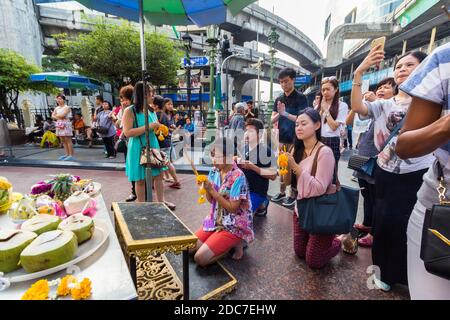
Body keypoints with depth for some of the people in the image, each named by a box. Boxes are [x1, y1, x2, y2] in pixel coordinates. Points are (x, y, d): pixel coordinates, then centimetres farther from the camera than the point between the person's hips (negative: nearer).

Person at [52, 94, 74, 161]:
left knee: (68, 140, -9)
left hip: (66, 125, -8)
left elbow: (62, 115, -16)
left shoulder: (67, 107, -5)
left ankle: (71, 155, -9)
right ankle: (66, 154, 12)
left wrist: (56, 115, 3)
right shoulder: (56, 108, 17)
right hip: (59, 125, 8)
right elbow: (52, 116, 11)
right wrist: (58, 117, -7)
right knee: (63, 140, 7)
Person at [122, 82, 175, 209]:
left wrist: (158, 127, -3)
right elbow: (127, 132, -21)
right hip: (139, 149, -6)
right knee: (141, 179, 6)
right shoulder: (130, 111, -13)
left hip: (153, 146, 6)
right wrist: (148, 127, -24)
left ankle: (161, 201, 24)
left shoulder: (151, 109, 6)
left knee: (159, 174, 9)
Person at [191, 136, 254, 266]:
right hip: (215, 220, 7)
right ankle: (226, 243, 16)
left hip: (234, 226, -7)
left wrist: (212, 190, -24)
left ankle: (236, 243, 5)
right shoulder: (214, 171, -1)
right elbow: (211, 200, 6)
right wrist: (206, 189, -15)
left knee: (200, 258, -15)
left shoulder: (238, 177, -22)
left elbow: (232, 208, -21)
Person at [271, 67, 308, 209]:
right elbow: (273, 120, 5)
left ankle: (293, 195, 15)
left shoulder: (300, 98, -7)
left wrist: (285, 113, -22)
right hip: (282, 139, 5)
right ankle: (282, 192, 26)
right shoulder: (279, 99, 9)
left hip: (295, 140, -5)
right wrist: (278, 113, -16)